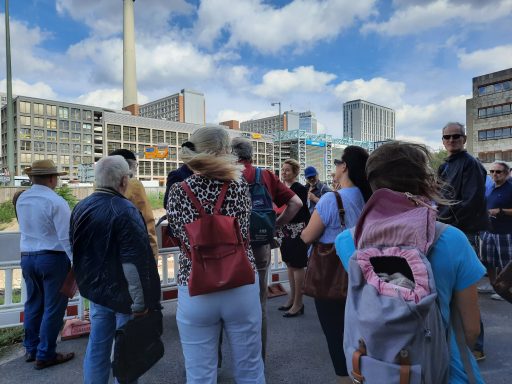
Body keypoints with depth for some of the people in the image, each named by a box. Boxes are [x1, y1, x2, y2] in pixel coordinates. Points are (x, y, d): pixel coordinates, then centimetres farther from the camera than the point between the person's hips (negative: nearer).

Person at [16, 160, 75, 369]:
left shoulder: (21, 200, 4)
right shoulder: (56, 202, -18)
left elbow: (26, 227, 16)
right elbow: (66, 237, -19)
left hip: (27, 257, 7)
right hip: (53, 258, -7)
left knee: (33, 304, 20)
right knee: (53, 307, 6)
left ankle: (31, 349, 34)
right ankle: (45, 355, 15)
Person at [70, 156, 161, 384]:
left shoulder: (81, 208, 5)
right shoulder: (124, 210, -20)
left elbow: (75, 250, 17)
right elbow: (134, 261, -24)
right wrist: (140, 303, -18)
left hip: (96, 289, 7)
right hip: (123, 293, -7)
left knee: (97, 347, 17)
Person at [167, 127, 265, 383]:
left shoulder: (178, 191, -5)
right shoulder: (239, 186, -6)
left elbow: (179, 235, 0)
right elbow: (243, 233, 4)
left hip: (195, 291, 0)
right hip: (241, 287, 0)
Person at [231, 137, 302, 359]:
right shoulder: (266, 176, 2)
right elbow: (296, 203, 1)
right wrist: (276, 224, 4)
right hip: (261, 247, 3)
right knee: (259, 303, 16)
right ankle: (259, 359, 29)